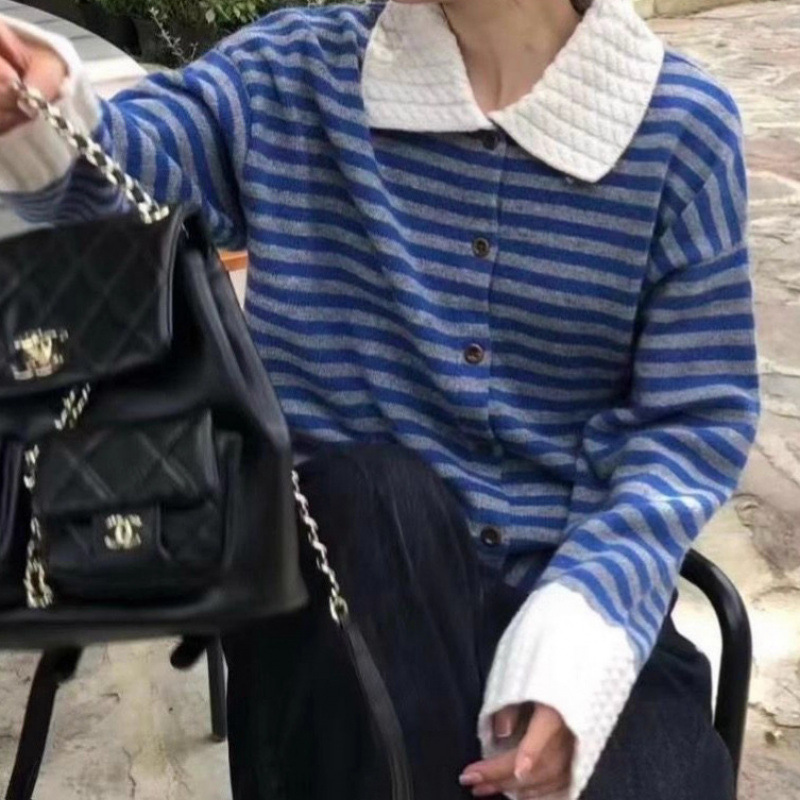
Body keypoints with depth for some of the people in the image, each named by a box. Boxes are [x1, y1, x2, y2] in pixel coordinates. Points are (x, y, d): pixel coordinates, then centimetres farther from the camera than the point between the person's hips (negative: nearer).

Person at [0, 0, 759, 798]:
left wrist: (588, 608, -18)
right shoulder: (292, 72, 2)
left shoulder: (681, 124, -3)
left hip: (574, 585, -1)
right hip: (349, 568, 2)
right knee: (374, 494, -31)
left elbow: (696, 417, -4)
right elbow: (114, 168, -13)